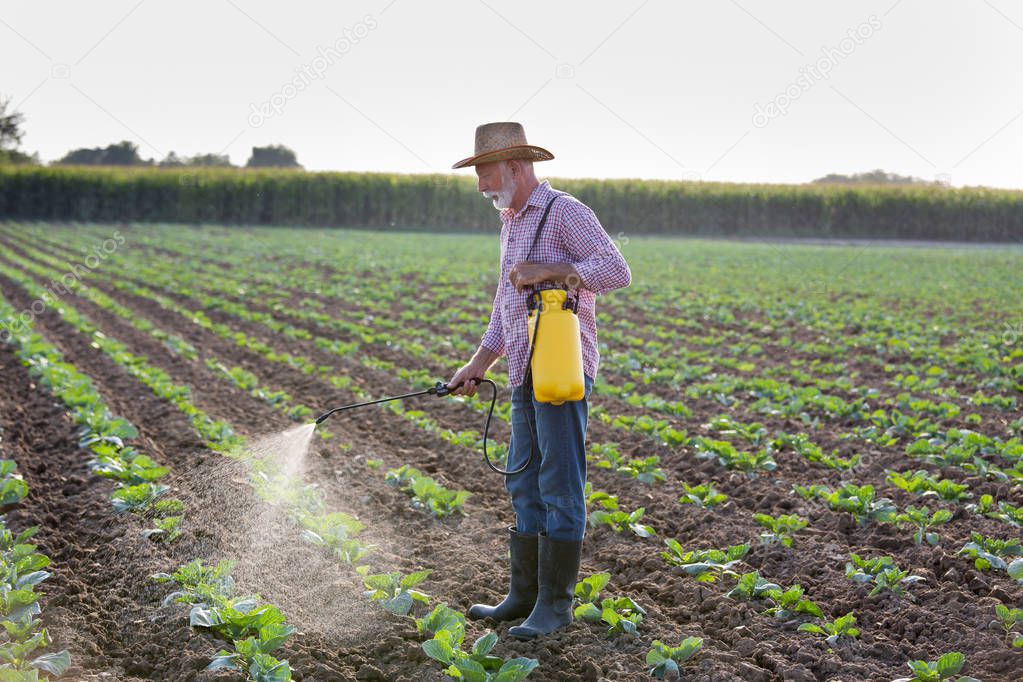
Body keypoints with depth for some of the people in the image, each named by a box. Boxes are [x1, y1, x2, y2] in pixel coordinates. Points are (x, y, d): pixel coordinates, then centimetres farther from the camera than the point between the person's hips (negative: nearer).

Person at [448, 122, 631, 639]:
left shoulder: (566, 213, -8)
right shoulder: (512, 224, 20)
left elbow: (616, 271, -19)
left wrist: (548, 271, -20)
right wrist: (477, 365, 18)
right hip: (526, 374, 9)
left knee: (560, 486, -5)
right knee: (524, 485, 11)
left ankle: (556, 603, 0)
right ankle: (525, 596, 18)